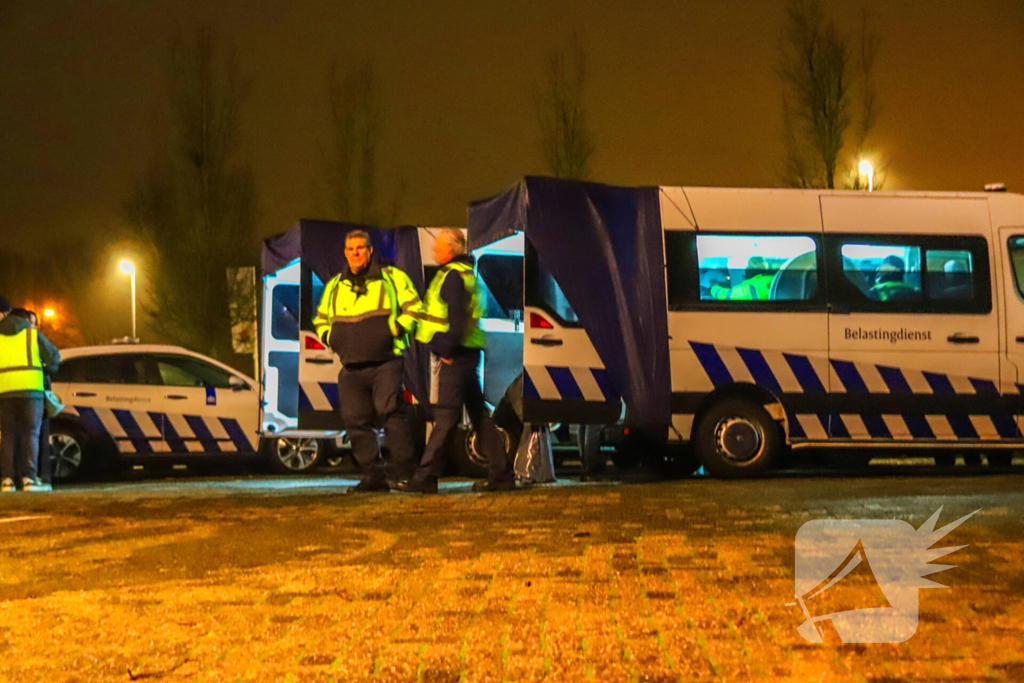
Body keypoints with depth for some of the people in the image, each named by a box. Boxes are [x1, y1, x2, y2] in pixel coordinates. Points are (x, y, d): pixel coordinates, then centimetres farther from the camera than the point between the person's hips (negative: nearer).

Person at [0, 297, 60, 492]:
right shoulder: (32, 333, 10)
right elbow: (54, 356, 8)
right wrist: (48, 368, 29)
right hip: (30, 388, -1)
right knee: (30, 433, 1)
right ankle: (29, 478, -8)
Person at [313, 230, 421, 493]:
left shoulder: (392, 278, 4)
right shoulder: (335, 286, 16)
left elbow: (413, 308, 2)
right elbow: (320, 320, 27)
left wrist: (394, 330, -11)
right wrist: (331, 338, 7)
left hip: (386, 362, -5)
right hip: (351, 367, 5)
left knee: (390, 409, -22)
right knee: (355, 421, 0)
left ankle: (405, 470, -19)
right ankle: (374, 477, 7)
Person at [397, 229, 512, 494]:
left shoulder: (453, 275, -11)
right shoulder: (468, 273, 21)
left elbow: (456, 315, -21)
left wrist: (448, 349, -20)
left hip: (456, 356, -10)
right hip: (470, 353, 10)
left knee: (446, 417, -10)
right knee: (479, 415, 11)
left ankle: (426, 476, -9)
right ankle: (501, 474, 12)